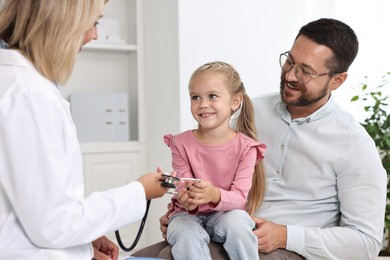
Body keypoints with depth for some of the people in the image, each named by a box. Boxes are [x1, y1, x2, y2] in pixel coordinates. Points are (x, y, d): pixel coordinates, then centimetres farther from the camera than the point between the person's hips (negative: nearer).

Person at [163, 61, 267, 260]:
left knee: (236, 220, -33)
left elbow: (239, 198, -14)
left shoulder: (245, 147, -7)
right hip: (189, 215, 0)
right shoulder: (182, 144, -4)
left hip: (224, 214, 0)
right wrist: (186, 200, -33)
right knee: (186, 235, -33)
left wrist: (214, 195, -37)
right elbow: (183, 189, -6)